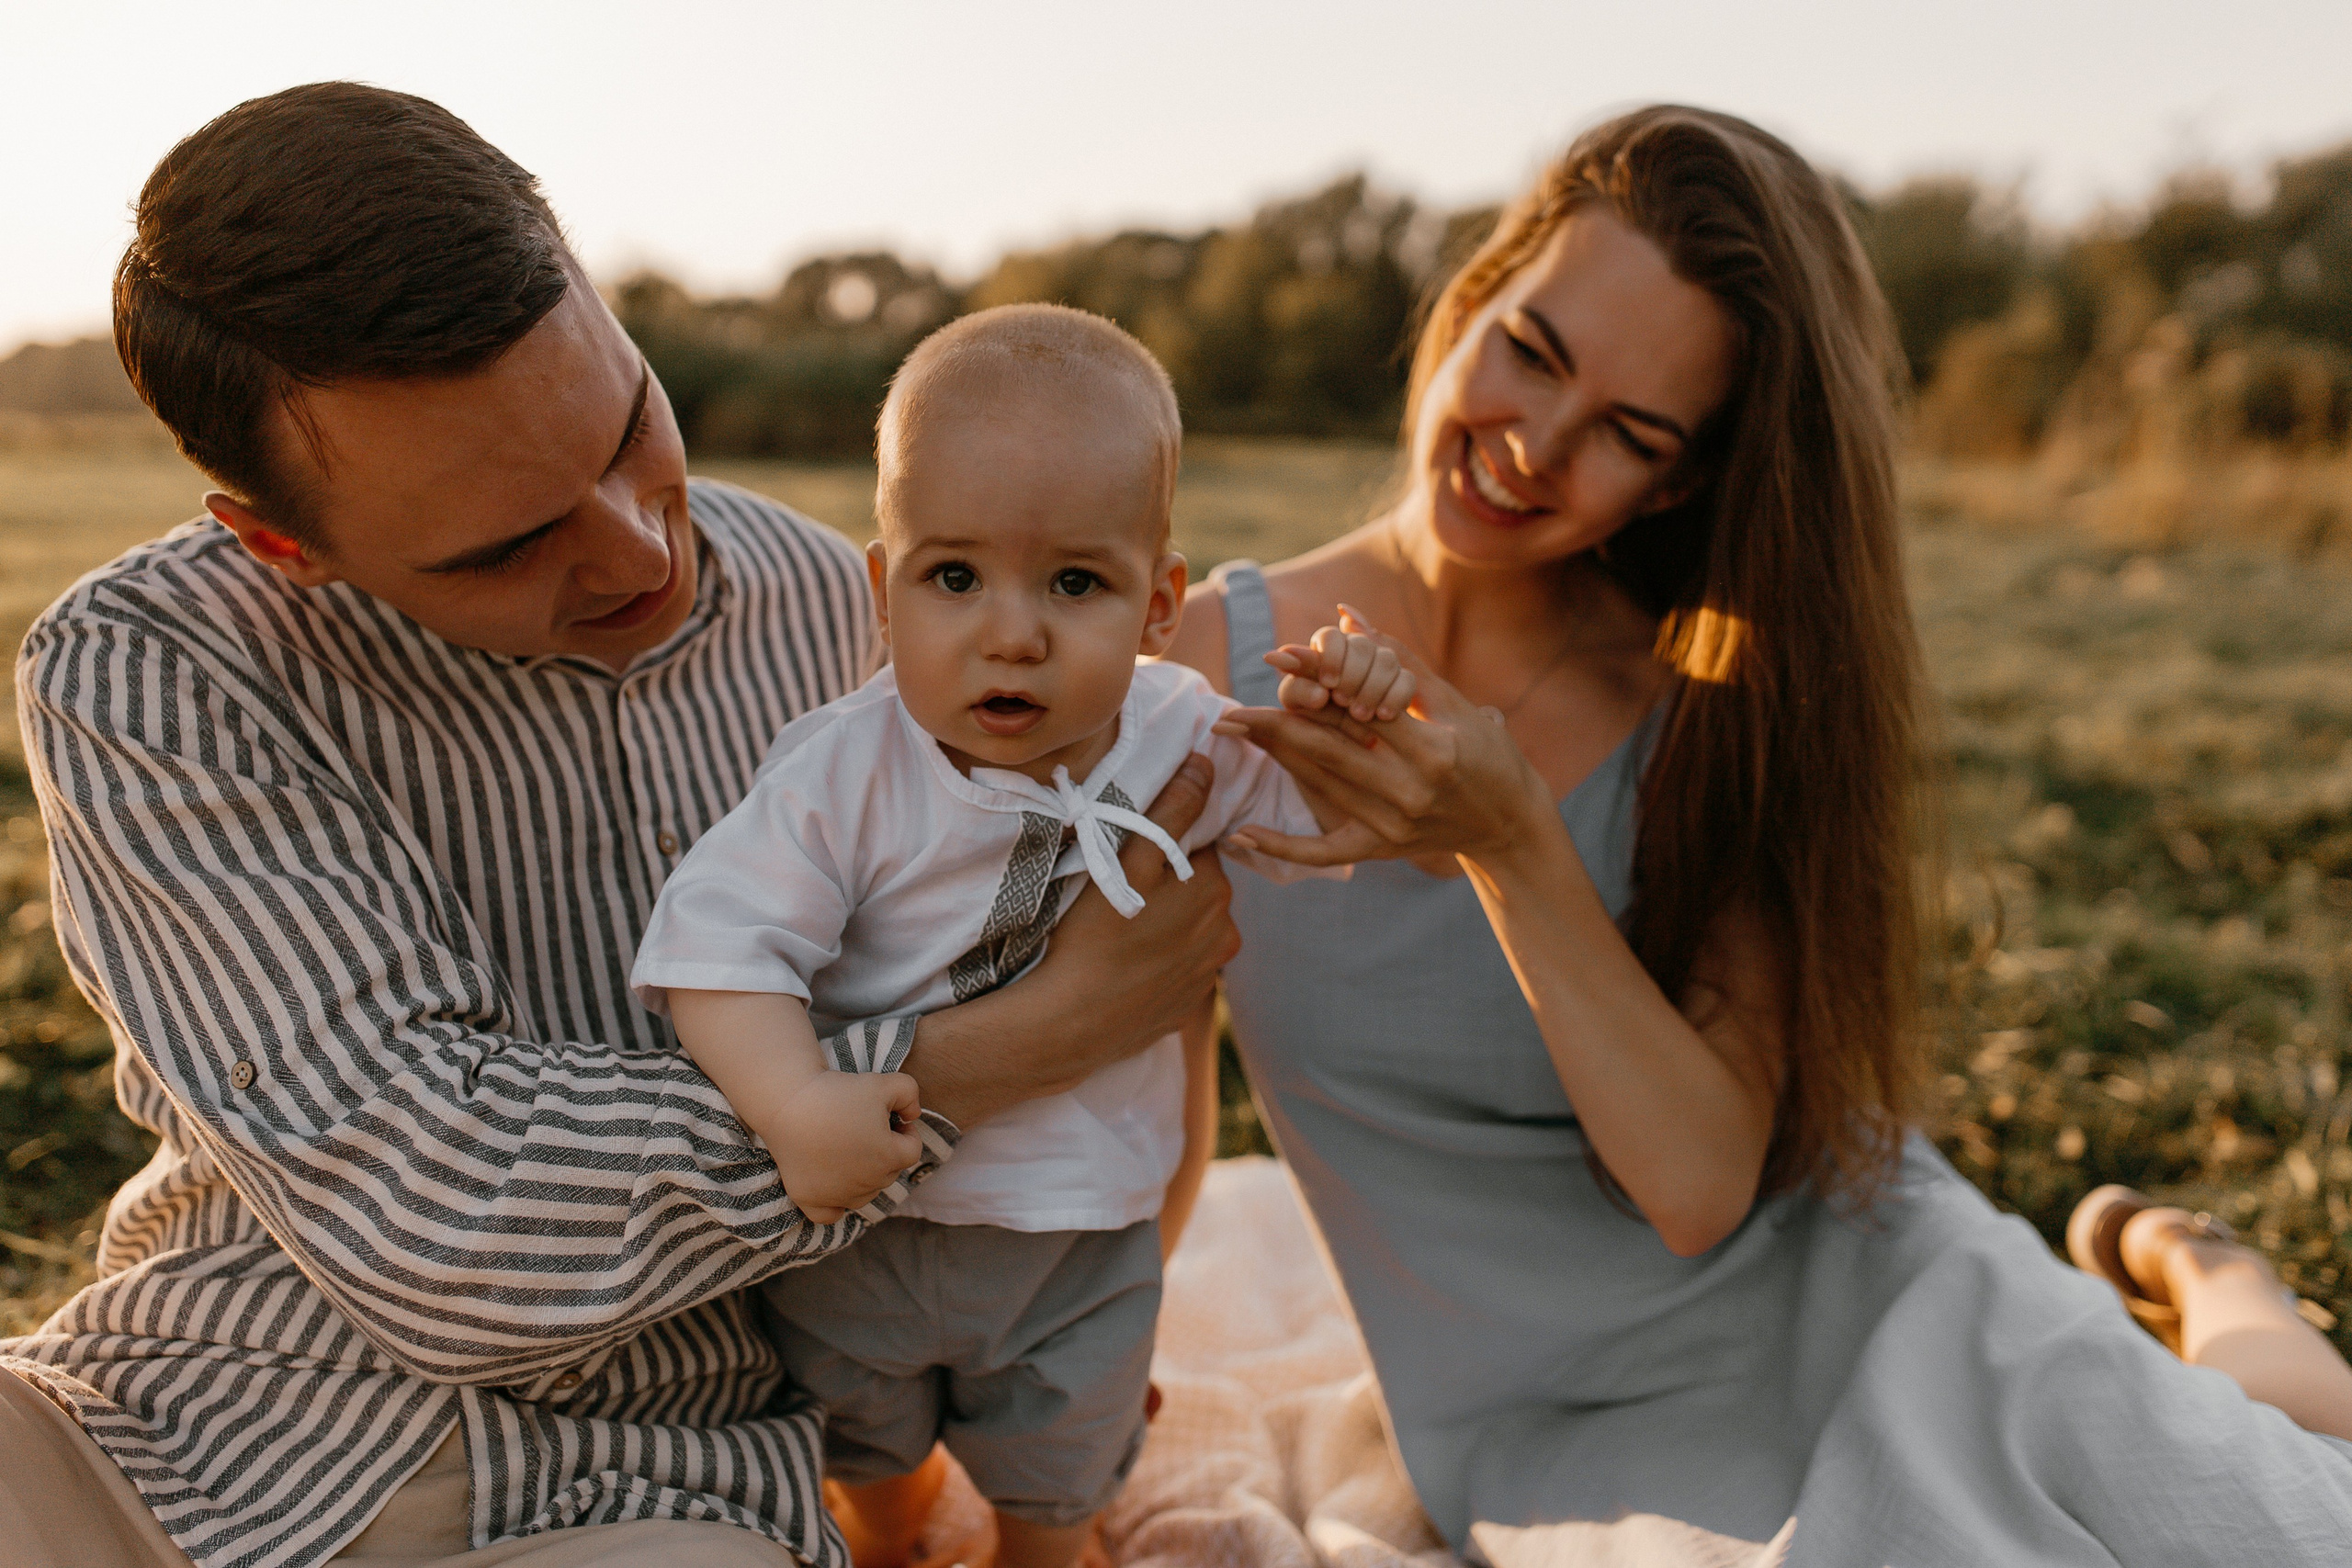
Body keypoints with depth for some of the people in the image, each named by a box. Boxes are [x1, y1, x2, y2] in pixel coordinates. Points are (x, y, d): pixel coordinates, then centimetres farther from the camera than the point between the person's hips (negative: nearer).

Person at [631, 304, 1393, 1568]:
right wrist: (795, 1102, -45)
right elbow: (717, 938, -29)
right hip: (858, 1225, -1)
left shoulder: (1182, 741, -15)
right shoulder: (844, 775, -26)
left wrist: (1348, 713, -22)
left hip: (1082, 1241, 1)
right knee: (863, 1457, 30)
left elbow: (1317, 820, -1)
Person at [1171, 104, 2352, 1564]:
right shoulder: (1219, 662, -10)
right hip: (1561, 1417, -1)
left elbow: (1702, 1187, -18)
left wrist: (1510, 848, -29)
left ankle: (2204, 1280, 11)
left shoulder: (1720, 716, -8)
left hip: (1842, 1276, 1)